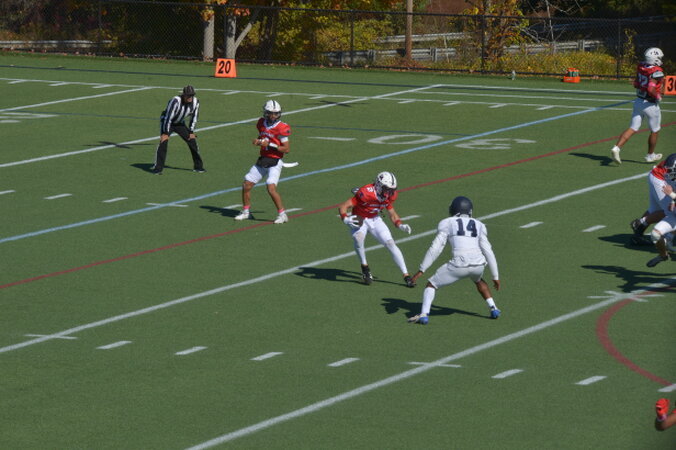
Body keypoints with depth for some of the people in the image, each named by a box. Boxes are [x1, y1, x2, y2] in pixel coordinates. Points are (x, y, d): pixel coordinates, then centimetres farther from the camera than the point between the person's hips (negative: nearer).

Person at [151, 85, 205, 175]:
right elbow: (168, 117, -28)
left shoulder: (195, 102, -15)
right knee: (164, 142, -23)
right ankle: (158, 168, -20)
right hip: (167, 121, -5)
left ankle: (198, 166, 13)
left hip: (180, 123, 5)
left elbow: (194, 117, -1)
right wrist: (165, 133, -26)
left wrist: (191, 132, -1)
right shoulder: (176, 101, -33)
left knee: (192, 141, -1)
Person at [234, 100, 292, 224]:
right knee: (246, 185, 5)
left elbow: (286, 149, -14)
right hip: (262, 160, 7)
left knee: (271, 188, -21)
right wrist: (258, 141, 0)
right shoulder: (262, 123, 6)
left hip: (274, 163, -7)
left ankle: (282, 214, -8)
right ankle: (245, 212, 23)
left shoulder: (281, 128, -13)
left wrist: (270, 144, -22)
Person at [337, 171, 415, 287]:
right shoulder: (366, 193, -32)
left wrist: (400, 225, -9)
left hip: (375, 220, 5)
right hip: (359, 220, -5)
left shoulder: (389, 195, -11)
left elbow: (392, 214, 8)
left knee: (390, 244, -8)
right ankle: (365, 268, -9)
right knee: (358, 238, -34)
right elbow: (343, 206, -28)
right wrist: (346, 219, -46)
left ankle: (406, 276, -1)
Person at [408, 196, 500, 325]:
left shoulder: (447, 223, 10)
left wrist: (421, 270, 4)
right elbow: (488, 252, 14)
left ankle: (424, 315, -1)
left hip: (459, 265, -4)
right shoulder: (478, 225, 19)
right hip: (478, 264, 4)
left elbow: (435, 248, 1)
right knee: (478, 280, 40)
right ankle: (493, 309, 32)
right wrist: (496, 277, 19)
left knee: (431, 284, 16)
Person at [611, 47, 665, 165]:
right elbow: (651, 89, -31)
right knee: (655, 130, 15)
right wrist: (658, 96, -15)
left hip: (638, 101, 6)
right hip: (650, 104, -6)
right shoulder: (657, 72, -22)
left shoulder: (641, 67, 0)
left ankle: (617, 147, -10)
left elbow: (636, 84, 13)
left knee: (633, 128, 8)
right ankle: (650, 155, 28)